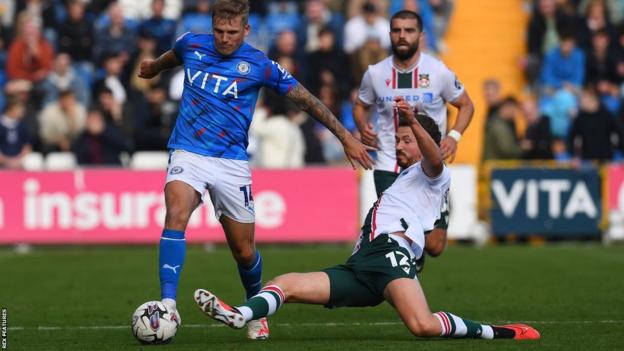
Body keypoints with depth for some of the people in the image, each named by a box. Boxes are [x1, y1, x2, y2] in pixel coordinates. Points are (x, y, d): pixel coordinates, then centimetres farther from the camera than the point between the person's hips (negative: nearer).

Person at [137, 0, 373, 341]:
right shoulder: (191, 45, 1)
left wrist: (347, 138, -3)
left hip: (232, 162, 0)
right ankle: (167, 305, -33)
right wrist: (154, 67, 49)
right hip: (189, 155, 0)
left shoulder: (258, 65, -6)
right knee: (176, 216, -29)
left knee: (244, 252, 5)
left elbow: (307, 100, -1)